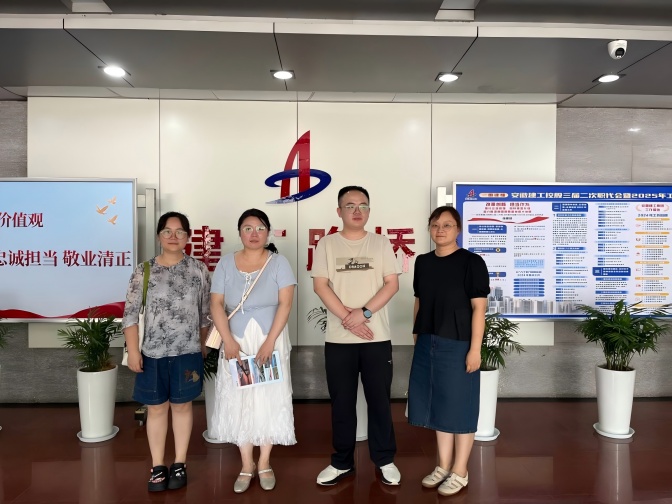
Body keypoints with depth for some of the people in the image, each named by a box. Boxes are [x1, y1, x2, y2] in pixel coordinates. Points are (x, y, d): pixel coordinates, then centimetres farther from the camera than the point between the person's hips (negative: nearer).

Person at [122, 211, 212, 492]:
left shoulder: (199, 270, -1)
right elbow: (130, 314, -3)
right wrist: (132, 351, -7)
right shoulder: (144, 271, -3)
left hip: (187, 352, 0)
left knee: (182, 405, 12)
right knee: (156, 408, 11)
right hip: (152, 353, 0)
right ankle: (158, 466, 26)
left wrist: (203, 345, 11)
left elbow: (205, 312, 6)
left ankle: (179, 464, 27)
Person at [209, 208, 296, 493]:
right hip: (237, 342, 2)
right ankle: (246, 465, 23)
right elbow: (216, 304, -2)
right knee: (239, 400, 7)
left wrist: (269, 342, -18)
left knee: (269, 399, 5)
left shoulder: (278, 262, -4)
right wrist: (228, 340, -14)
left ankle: (264, 463, 23)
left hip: (271, 340, -1)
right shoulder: (226, 263, 1)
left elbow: (285, 303, -11)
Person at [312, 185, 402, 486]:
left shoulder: (381, 243, 5)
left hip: (377, 337, 0)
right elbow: (320, 285, -3)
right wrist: (347, 319, -13)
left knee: (379, 400, 9)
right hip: (338, 338, 0)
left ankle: (385, 460, 26)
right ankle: (342, 462, 26)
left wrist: (364, 312, -14)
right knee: (342, 403, 10)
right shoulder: (327, 244, 4)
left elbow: (392, 284, -1)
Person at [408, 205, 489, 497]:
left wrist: (475, 348, -13)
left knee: (459, 406, 6)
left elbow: (479, 308, -10)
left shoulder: (471, 262, -8)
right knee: (437, 405, 14)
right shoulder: (422, 263, 8)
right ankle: (443, 466, 30)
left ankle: (460, 472, 22)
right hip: (428, 344, 6)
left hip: (458, 344, -5)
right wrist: (416, 337, 12)